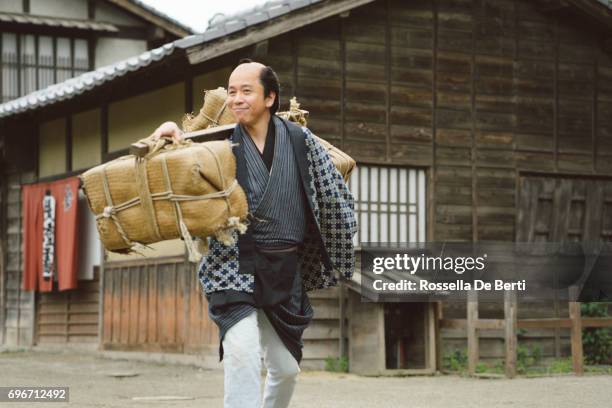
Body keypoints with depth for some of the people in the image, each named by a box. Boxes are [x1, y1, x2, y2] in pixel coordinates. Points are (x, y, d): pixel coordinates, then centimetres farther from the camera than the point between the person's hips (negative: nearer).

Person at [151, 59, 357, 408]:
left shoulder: (299, 140, -1)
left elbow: (335, 199, 7)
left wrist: (339, 260, 7)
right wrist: (171, 132, -12)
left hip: (285, 268, 2)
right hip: (233, 265, -2)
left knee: (286, 367, 13)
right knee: (242, 351, -25)